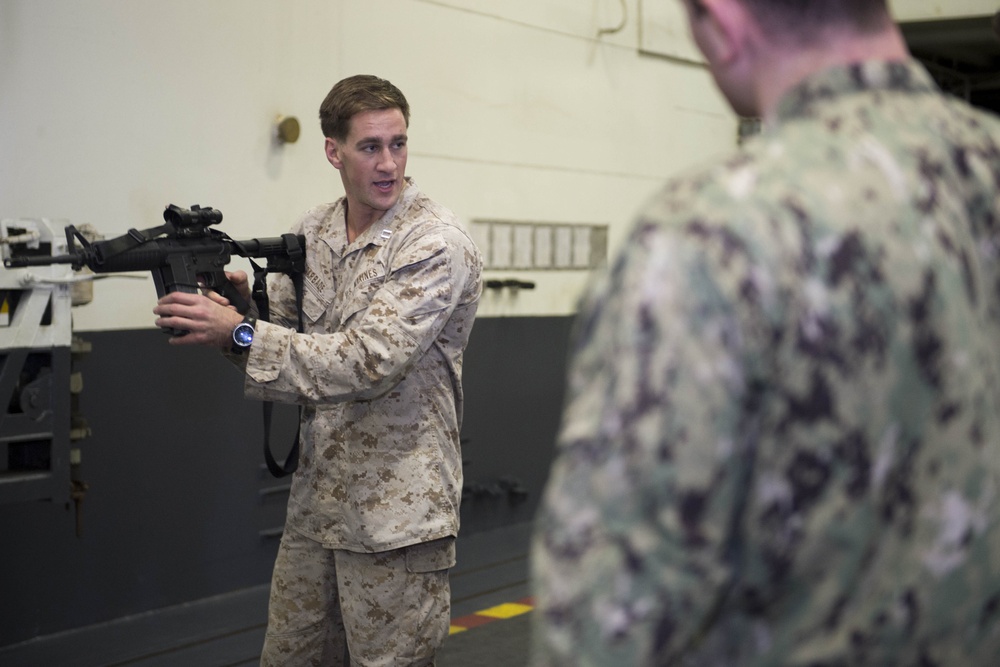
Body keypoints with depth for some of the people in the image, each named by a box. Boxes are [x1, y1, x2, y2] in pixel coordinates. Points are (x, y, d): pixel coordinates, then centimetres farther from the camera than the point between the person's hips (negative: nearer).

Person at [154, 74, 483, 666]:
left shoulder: (438, 245, -16)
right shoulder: (315, 232, 7)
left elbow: (369, 362, -24)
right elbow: (288, 330, 14)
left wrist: (241, 333, -25)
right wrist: (246, 301, -9)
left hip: (394, 512, -7)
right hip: (316, 503, 7)